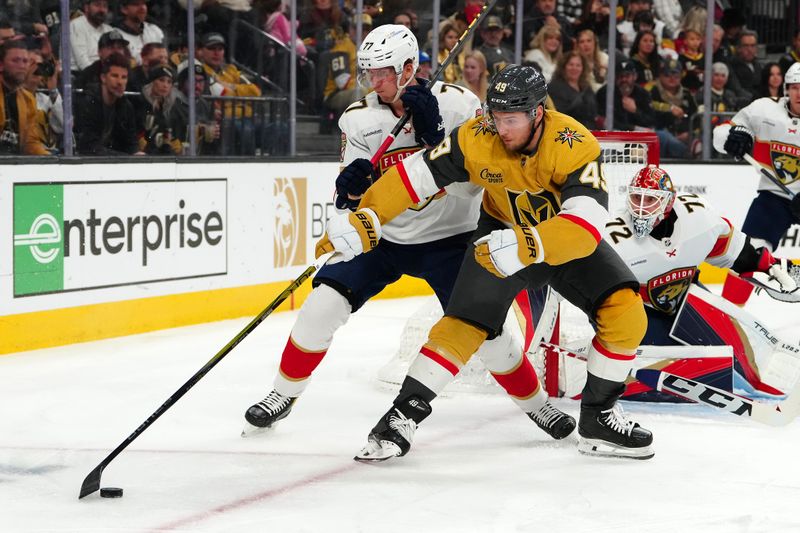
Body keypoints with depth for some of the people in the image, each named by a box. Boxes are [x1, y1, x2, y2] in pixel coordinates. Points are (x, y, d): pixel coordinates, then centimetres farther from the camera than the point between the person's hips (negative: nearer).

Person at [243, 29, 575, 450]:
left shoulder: (456, 104, -15)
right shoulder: (358, 119, -6)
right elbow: (352, 203, -2)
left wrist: (435, 134, -32)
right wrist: (351, 189, -25)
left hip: (447, 237, -3)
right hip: (382, 236, 3)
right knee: (323, 304, -11)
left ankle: (534, 401, 14)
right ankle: (284, 395, 9)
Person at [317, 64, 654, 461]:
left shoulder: (575, 145, -32)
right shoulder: (477, 138, -24)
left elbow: (588, 223, -42)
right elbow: (416, 174, -17)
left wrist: (526, 246, -55)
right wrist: (363, 221, -25)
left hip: (567, 239, 0)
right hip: (503, 233, 1)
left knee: (625, 312, -17)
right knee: (464, 322, -15)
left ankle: (599, 417, -1)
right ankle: (405, 412, -3)